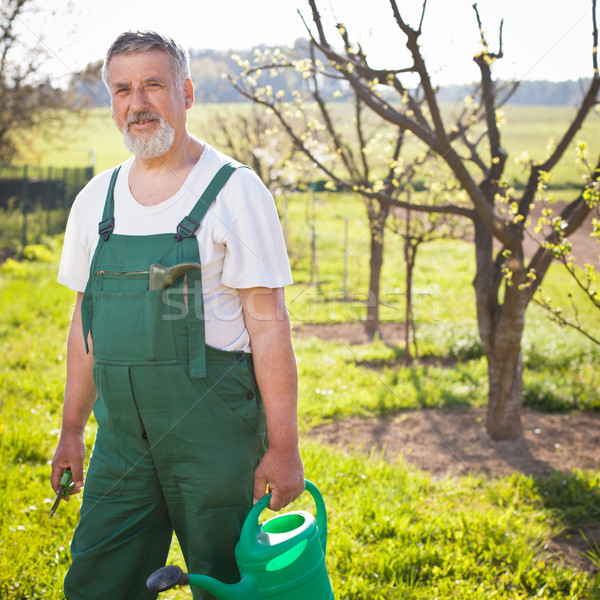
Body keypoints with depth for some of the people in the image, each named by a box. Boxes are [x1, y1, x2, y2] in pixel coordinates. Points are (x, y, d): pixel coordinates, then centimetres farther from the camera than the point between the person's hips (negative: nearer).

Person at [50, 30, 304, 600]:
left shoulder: (234, 191, -7)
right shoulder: (95, 200, 9)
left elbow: (268, 323, -10)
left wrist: (283, 447, -13)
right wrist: (71, 432, 15)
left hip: (214, 432, -5)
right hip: (122, 435, 5)